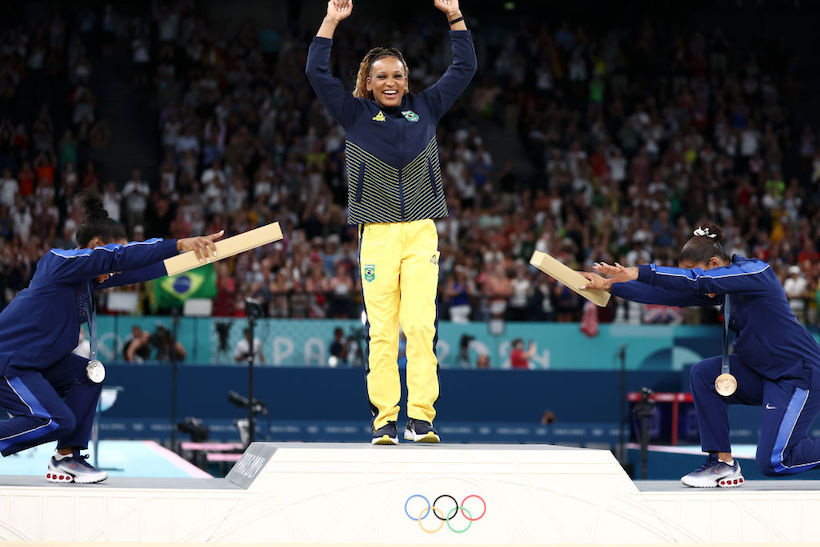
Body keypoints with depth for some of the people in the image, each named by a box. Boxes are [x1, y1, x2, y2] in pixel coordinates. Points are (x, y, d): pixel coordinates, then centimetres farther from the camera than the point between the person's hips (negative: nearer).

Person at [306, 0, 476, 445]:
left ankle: (421, 417, -11)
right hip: (376, 232, -1)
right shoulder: (355, 115, 10)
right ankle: (384, 421, -3)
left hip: (421, 230, 1)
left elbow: (464, 69, 17)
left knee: (420, 324, -10)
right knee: (380, 330, -5)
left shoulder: (425, 108, 15)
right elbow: (317, 73, 3)